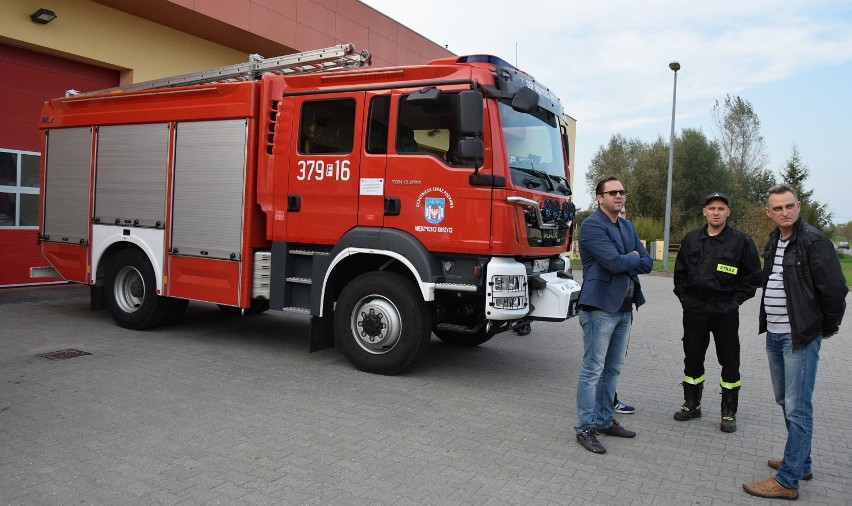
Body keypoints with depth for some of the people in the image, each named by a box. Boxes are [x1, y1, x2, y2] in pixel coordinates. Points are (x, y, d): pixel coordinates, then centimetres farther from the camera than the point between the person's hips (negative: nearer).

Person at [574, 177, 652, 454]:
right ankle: (585, 428, 6)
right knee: (593, 370, -3)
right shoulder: (592, 225, -11)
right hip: (600, 307, -8)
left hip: (624, 308, 8)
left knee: (613, 369, 15)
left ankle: (605, 420, 27)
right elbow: (614, 261, -21)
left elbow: (647, 263, 9)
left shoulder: (628, 227, 16)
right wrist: (633, 257, -2)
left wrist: (624, 262, -7)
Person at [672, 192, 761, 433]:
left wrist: (736, 300, -6)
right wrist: (684, 297, 6)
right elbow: (680, 271, 13)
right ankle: (692, 405, 25)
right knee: (692, 358, 10)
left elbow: (753, 275, -1)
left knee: (729, 361, 5)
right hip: (694, 311, 3)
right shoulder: (691, 239, 5)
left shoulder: (741, 241, -5)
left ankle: (729, 413, 18)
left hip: (726, 313, -3)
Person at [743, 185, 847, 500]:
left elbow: (835, 289, -15)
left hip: (801, 337, -9)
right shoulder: (774, 242, 11)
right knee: (785, 401, 17)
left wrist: (828, 327, -3)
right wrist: (771, 324, 17)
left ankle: (787, 481, 2)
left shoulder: (814, 242, -14)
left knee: (797, 409, -4)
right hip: (774, 335, 9)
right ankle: (800, 463, 32)